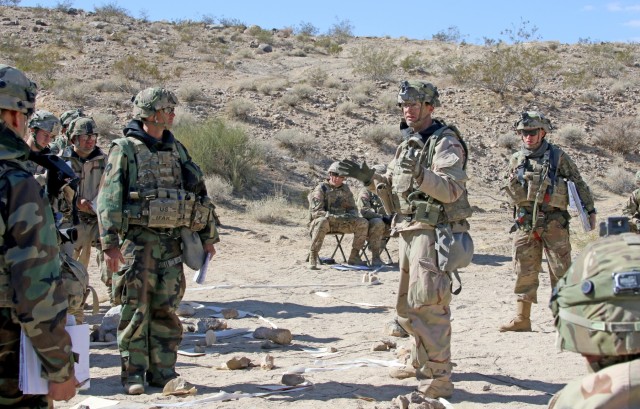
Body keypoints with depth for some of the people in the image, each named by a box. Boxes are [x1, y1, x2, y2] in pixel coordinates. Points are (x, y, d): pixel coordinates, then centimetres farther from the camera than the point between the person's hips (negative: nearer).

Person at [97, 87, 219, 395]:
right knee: (136, 309, -1)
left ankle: (163, 371, 16)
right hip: (137, 241, -5)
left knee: (166, 310, 7)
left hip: (172, 242, 5)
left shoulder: (176, 149, 14)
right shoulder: (125, 149, -3)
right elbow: (109, 198, -10)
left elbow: (199, 193, 18)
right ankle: (133, 374, 7)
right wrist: (110, 242, -19)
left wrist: (208, 236, 14)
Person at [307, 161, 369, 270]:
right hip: (320, 222, -5)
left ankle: (354, 256, -4)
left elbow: (352, 208, 13)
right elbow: (316, 212, -19)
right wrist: (336, 217, -31)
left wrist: (352, 216, -13)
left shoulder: (345, 189, 9)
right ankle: (312, 257, -32)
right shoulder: (320, 189, -10)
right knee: (322, 221, -41)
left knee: (363, 223, -13)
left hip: (340, 223, 5)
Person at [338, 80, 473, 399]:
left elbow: (452, 189, -21)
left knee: (427, 305, -13)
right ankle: (421, 363, 33)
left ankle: (437, 380, -10)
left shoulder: (445, 143, -9)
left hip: (433, 233, -9)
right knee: (407, 305, 18)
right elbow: (395, 187, 23)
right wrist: (370, 178, 7)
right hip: (408, 233, 10)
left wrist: (421, 175, -35)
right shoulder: (407, 145, 17)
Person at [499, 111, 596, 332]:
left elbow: (579, 184, 5)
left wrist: (590, 210, 4)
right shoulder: (516, 160, 9)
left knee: (561, 269, 0)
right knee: (524, 272, 4)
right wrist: (512, 185, -10)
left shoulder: (557, 156, 1)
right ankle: (522, 318, 9)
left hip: (554, 222, -3)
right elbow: (512, 197, 12)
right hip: (525, 223, 3)